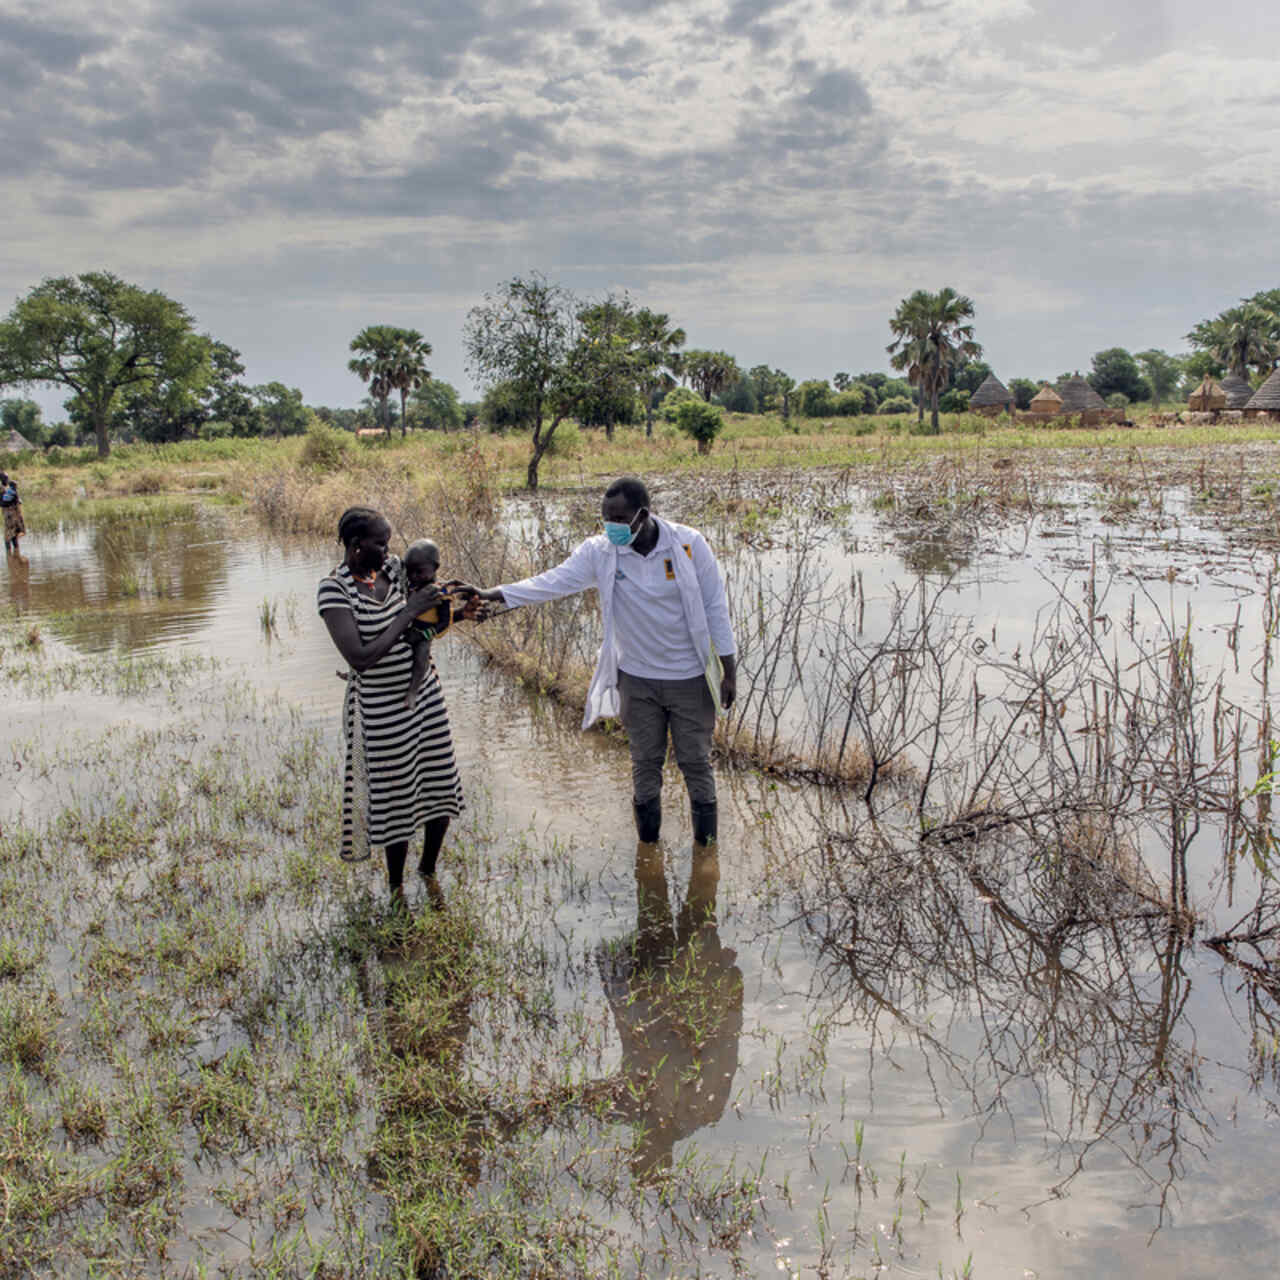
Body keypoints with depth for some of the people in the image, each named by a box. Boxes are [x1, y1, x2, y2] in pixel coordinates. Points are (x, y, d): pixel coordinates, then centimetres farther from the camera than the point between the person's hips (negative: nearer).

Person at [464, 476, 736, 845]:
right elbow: (552, 582, -15)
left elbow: (714, 607, -8)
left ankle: (706, 843, 28)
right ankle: (648, 843, 31)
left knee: (695, 760, 9)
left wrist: (729, 672, -6)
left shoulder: (688, 544, -14)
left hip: (690, 677, -2)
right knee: (645, 762, 13)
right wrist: (491, 594, -27)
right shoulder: (599, 552, -9)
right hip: (637, 679, 2)